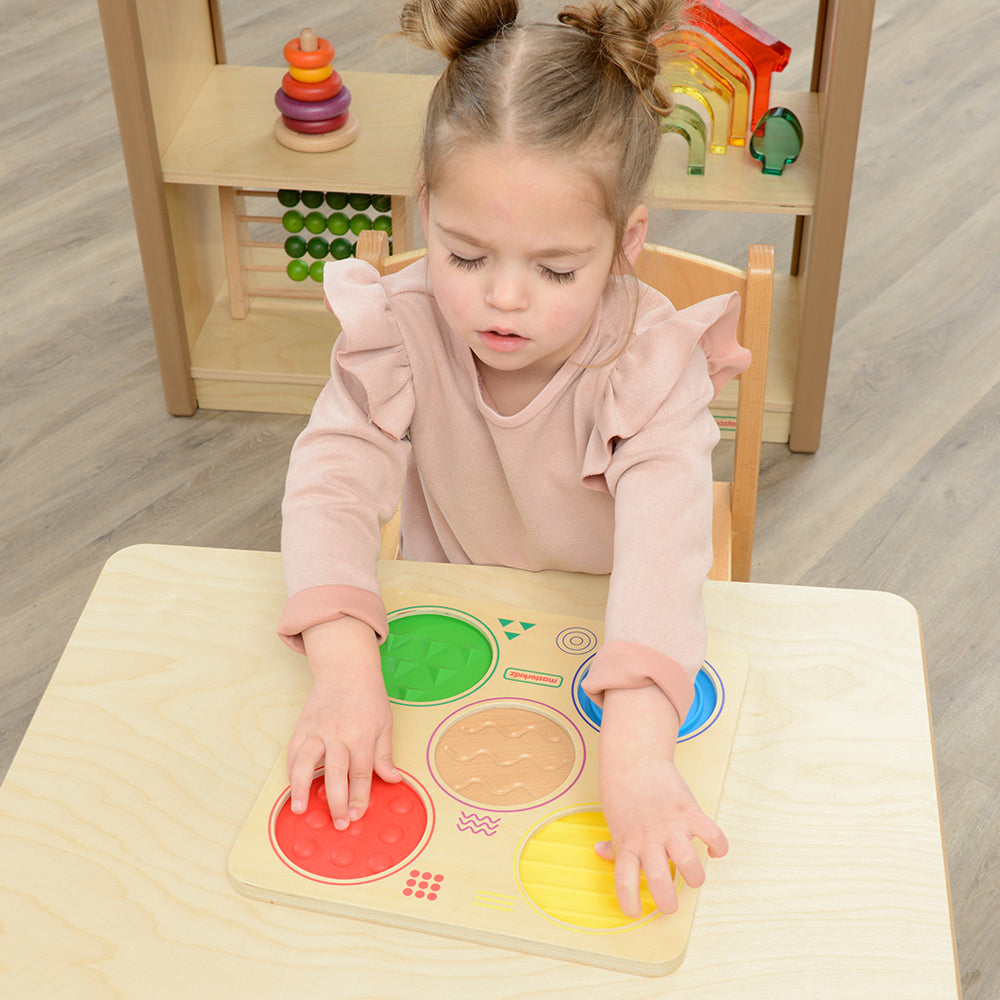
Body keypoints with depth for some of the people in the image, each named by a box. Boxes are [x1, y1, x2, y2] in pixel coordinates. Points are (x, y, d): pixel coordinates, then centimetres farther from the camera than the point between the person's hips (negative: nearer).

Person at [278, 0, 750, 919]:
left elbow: (664, 550, -41)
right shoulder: (397, 333, -19)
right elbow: (331, 490, -26)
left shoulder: (655, 364, -26)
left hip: (607, 660, -2)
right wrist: (345, 671, -45)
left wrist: (635, 754, -57)